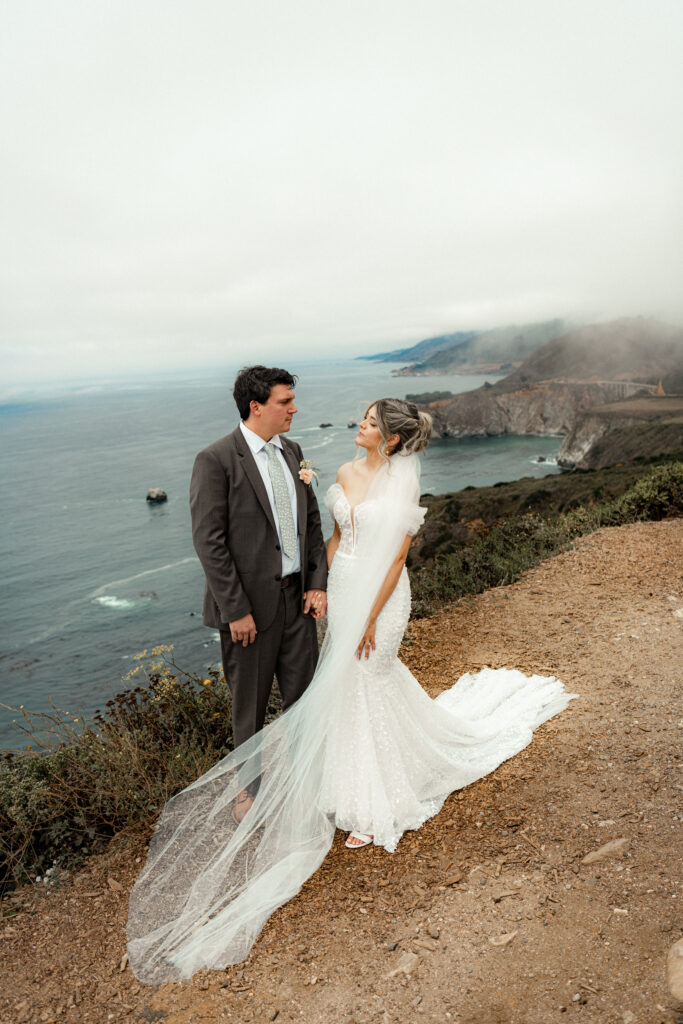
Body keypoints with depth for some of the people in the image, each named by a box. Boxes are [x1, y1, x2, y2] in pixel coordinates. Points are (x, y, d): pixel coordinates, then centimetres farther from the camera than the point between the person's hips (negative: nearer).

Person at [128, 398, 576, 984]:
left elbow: (396, 556, -16)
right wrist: (321, 588, 12)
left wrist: (371, 617, -16)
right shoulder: (347, 474, 4)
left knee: (358, 683, 2)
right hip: (342, 584, 7)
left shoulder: (402, 484, -16)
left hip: (380, 594, -6)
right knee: (371, 674, 20)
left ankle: (371, 805, 22)